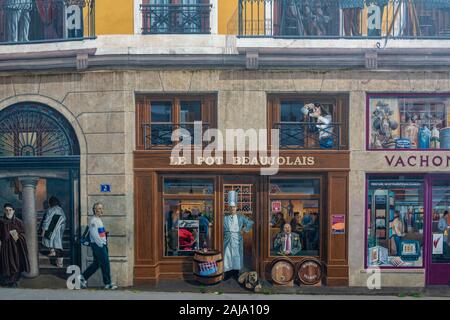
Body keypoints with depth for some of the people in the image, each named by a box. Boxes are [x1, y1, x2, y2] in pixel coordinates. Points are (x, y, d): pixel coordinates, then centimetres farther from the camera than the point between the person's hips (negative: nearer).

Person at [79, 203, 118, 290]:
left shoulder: (99, 220, 16)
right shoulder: (93, 221, -15)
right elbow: (94, 235, -20)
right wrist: (101, 245, -17)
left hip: (102, 245, 10)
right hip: (98, 245, -10)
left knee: (96, 264, 15)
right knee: (105, 264, -4)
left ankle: (83, 278, 26)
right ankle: (108, 284, 4)